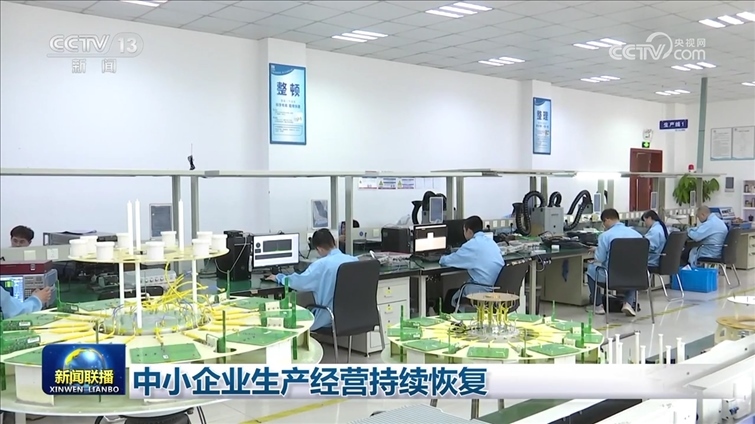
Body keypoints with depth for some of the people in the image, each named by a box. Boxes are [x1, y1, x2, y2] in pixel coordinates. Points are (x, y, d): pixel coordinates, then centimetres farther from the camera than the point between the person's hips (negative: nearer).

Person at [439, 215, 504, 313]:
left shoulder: (471, 245, -10)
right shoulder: (491, 241, 12)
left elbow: (446, 261, -3)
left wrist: (443, 258, 21)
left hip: (483, 291, -8)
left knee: (450, 295, 17)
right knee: (458, 288, 29)